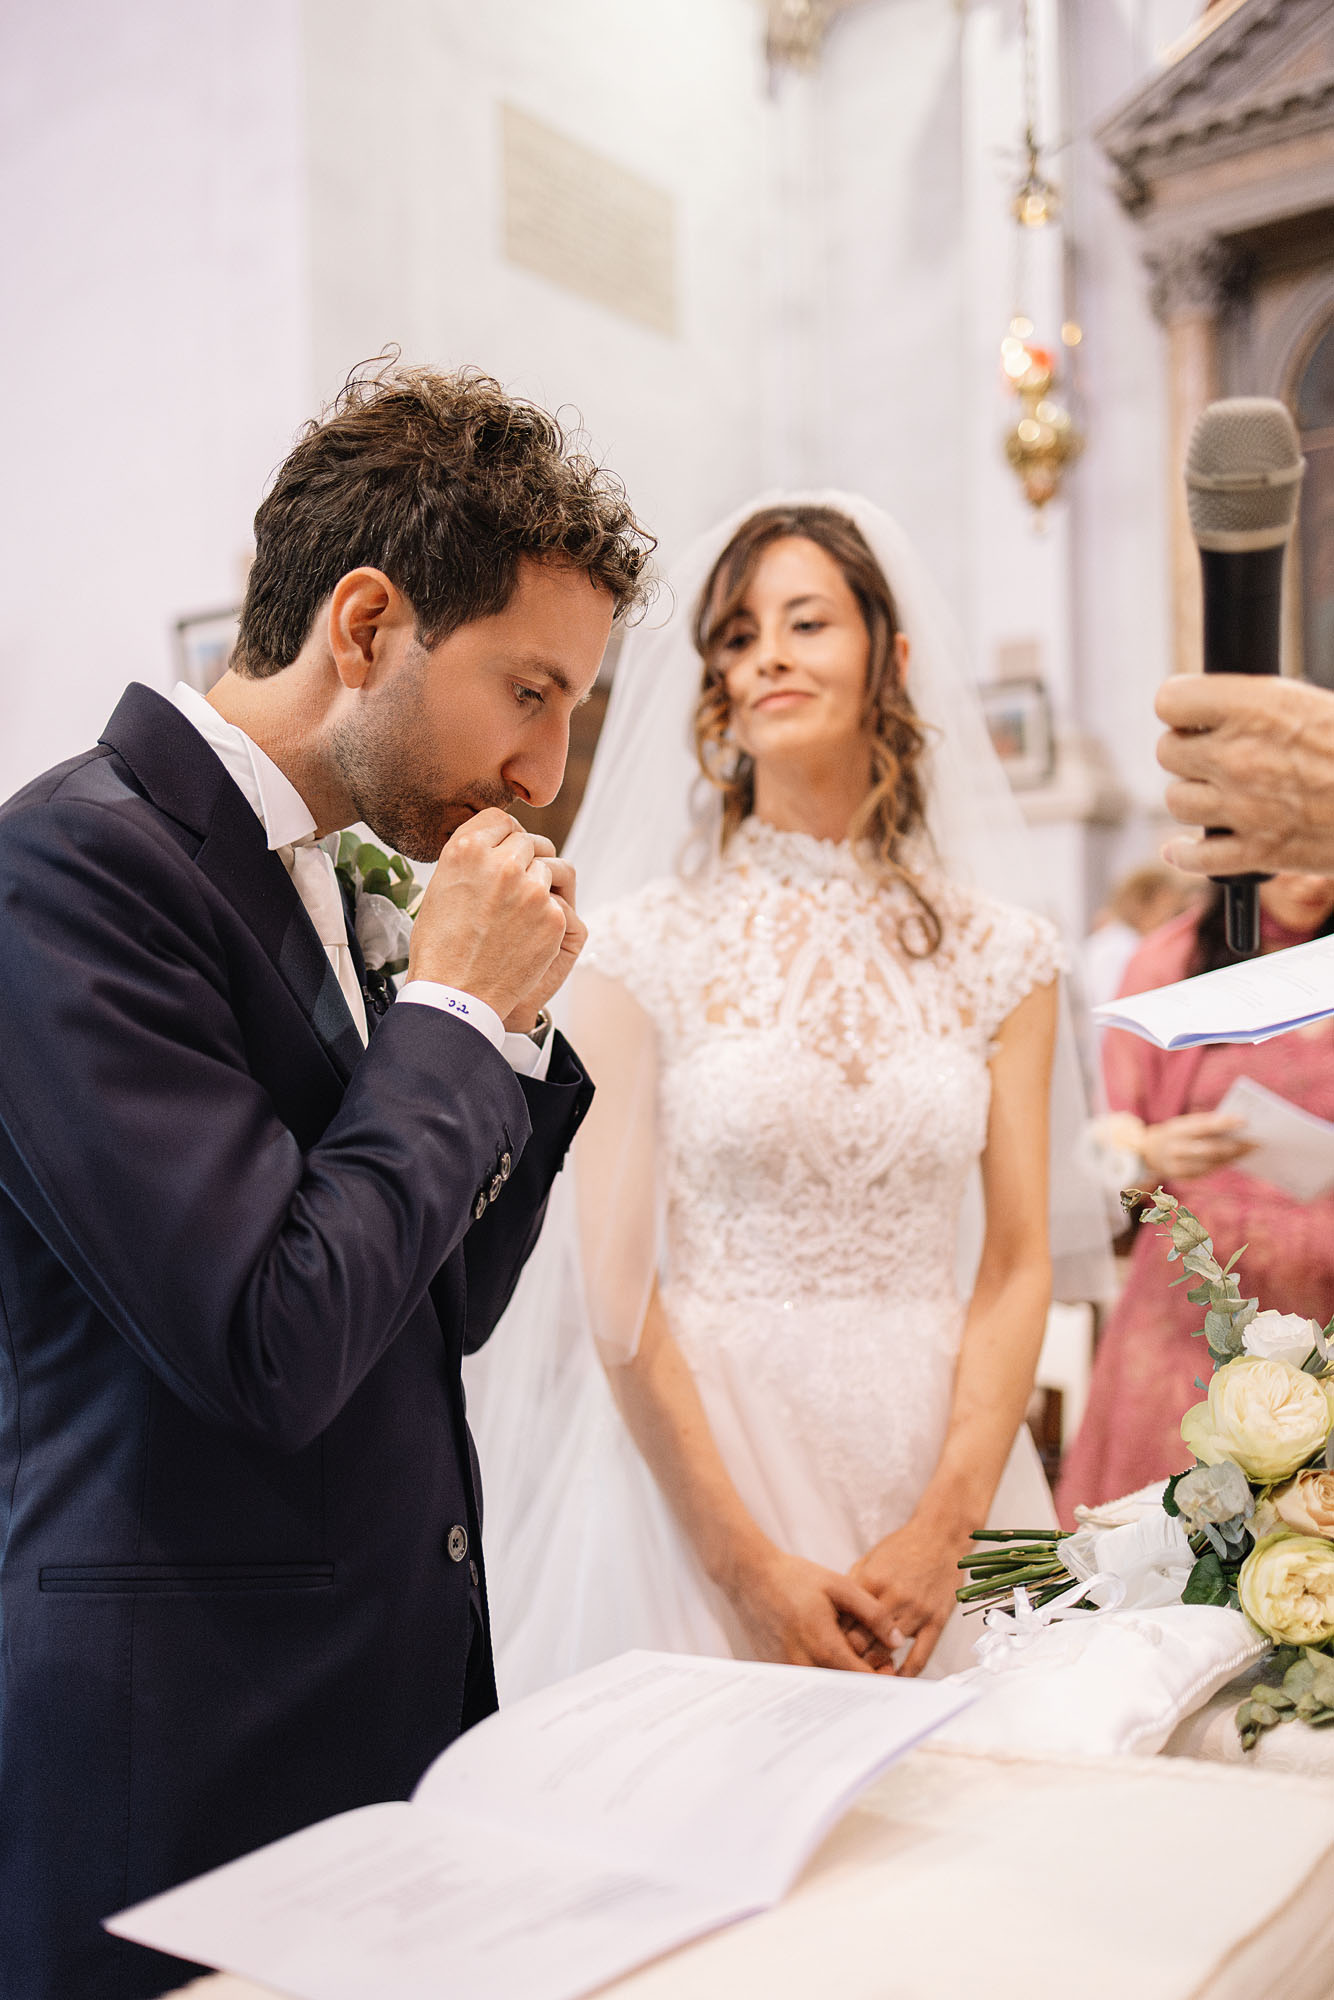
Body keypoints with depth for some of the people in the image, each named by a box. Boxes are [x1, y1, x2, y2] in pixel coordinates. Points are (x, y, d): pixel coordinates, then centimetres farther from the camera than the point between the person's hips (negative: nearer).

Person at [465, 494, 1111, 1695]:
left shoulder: (999, 955, 3)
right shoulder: (647, 944, -4)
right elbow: (613, 1280, -7)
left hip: (934, 1456, 2)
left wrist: (945, 1529, -10)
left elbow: (1019, 1263, 1)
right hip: (691, 1453, -2)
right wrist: (749, 1562, -12)